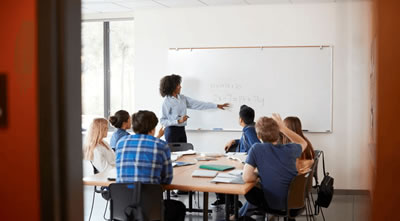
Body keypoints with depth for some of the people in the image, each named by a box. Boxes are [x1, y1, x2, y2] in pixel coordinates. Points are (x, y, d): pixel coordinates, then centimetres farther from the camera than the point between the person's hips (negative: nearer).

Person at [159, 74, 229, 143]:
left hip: (182, 130, 6)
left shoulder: (182, 98, 7)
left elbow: (197, 104, 10)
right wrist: (179, 121, -22)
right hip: (172, 131, -6)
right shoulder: (167, 102, -11)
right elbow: (163, 121, -13)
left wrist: (217, 106, 10)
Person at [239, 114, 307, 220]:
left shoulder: (256, 149, -18)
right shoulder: (290, 149, -8)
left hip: (275, 204, -4)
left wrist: (258, 174, -1)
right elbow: (303, 143, 15)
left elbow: (247, 178, -22)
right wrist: (283, 127, 9)